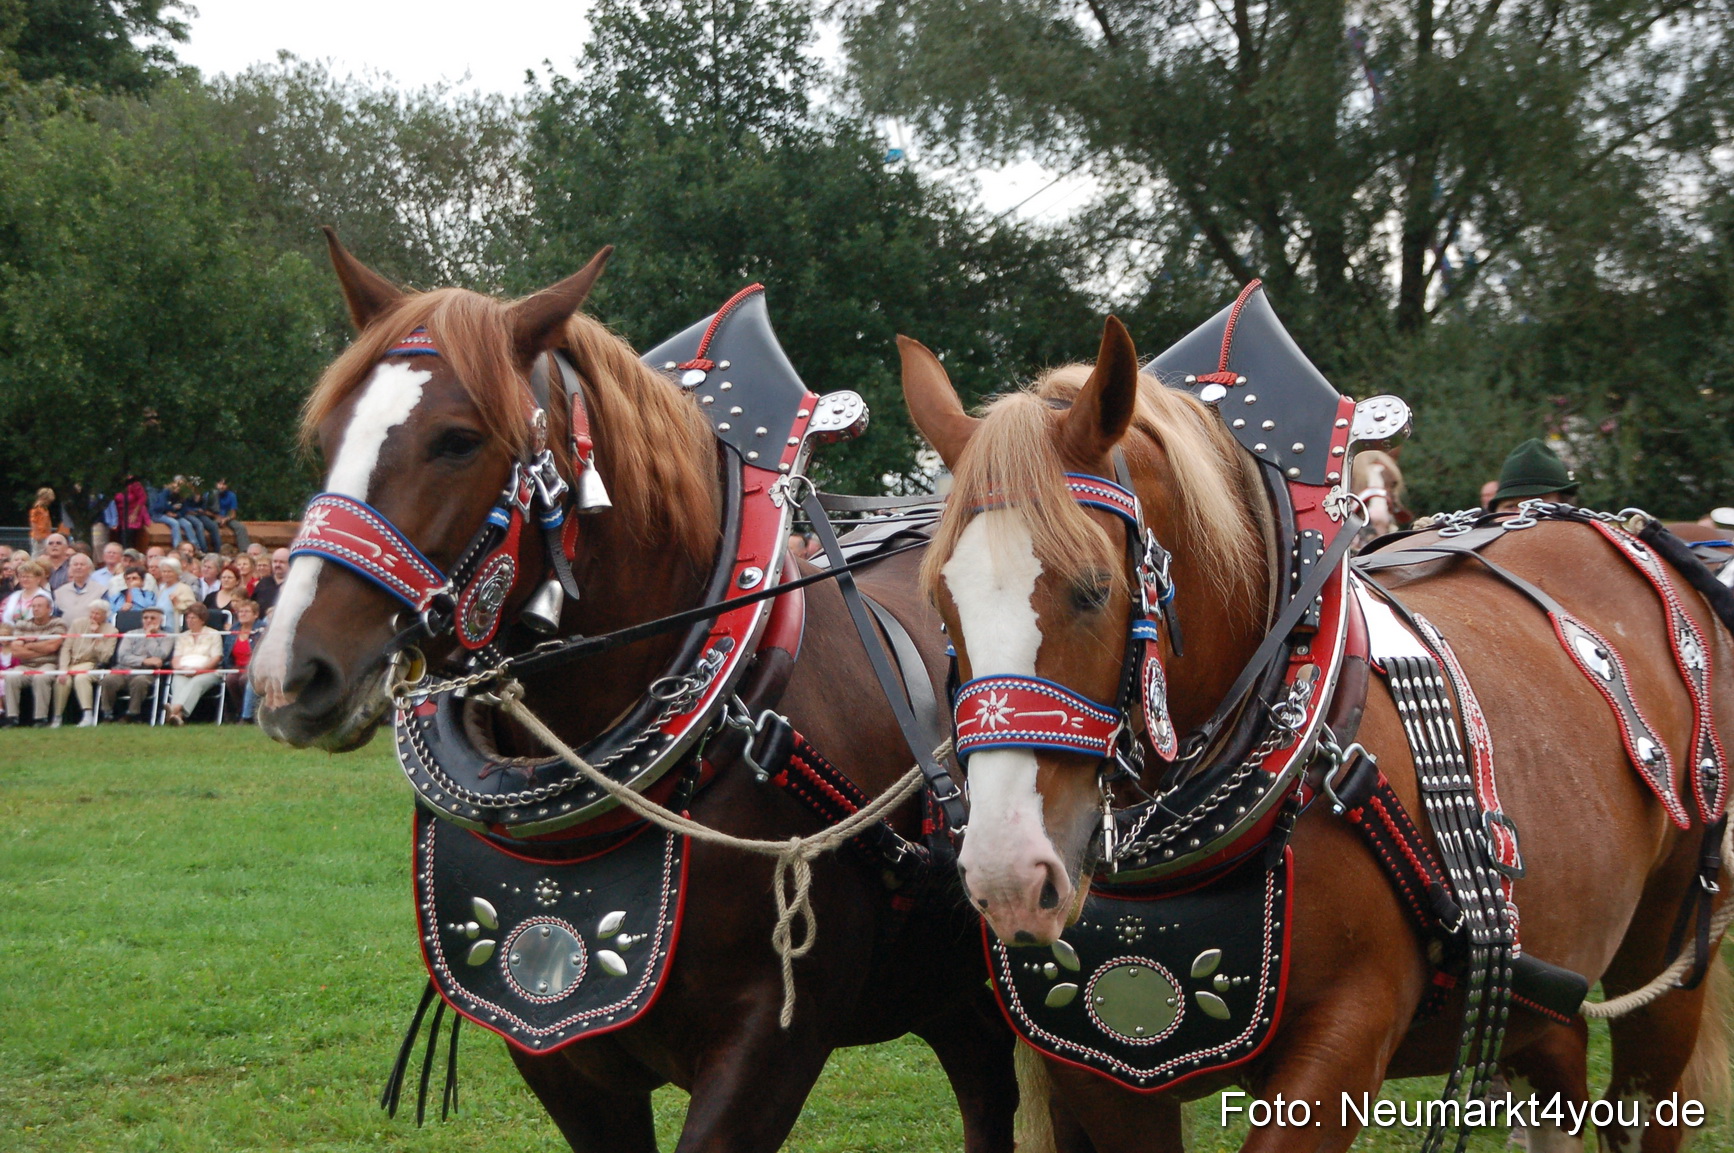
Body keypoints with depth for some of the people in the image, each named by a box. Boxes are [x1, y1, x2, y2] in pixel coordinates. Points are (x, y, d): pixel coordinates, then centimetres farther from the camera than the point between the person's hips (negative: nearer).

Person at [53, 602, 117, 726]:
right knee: (63, 680, -29)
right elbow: (66, 648, 5)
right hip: (71, 664, 2)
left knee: (81, 677, -35)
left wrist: (96, 636, -13)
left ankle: (88, 715, -42)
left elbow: (104, 658, -10)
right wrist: (63, 669, -8)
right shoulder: (78, 623, 10)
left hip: (90, 665, -2)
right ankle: (57, 717, -18)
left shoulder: (111, 631, 2)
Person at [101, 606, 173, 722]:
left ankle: (133, 715, -25)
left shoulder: (166, 638, 15)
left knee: (139, 681, -38)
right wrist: (144, 661, -10)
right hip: (124, 670, 2)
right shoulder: (131, 635, 21)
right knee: (108, 679, -30)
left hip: (145, 674, -2)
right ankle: (107, 715, -19)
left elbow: (159, 656, -5)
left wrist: (149, 636, 4)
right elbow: (122, 656, 4)